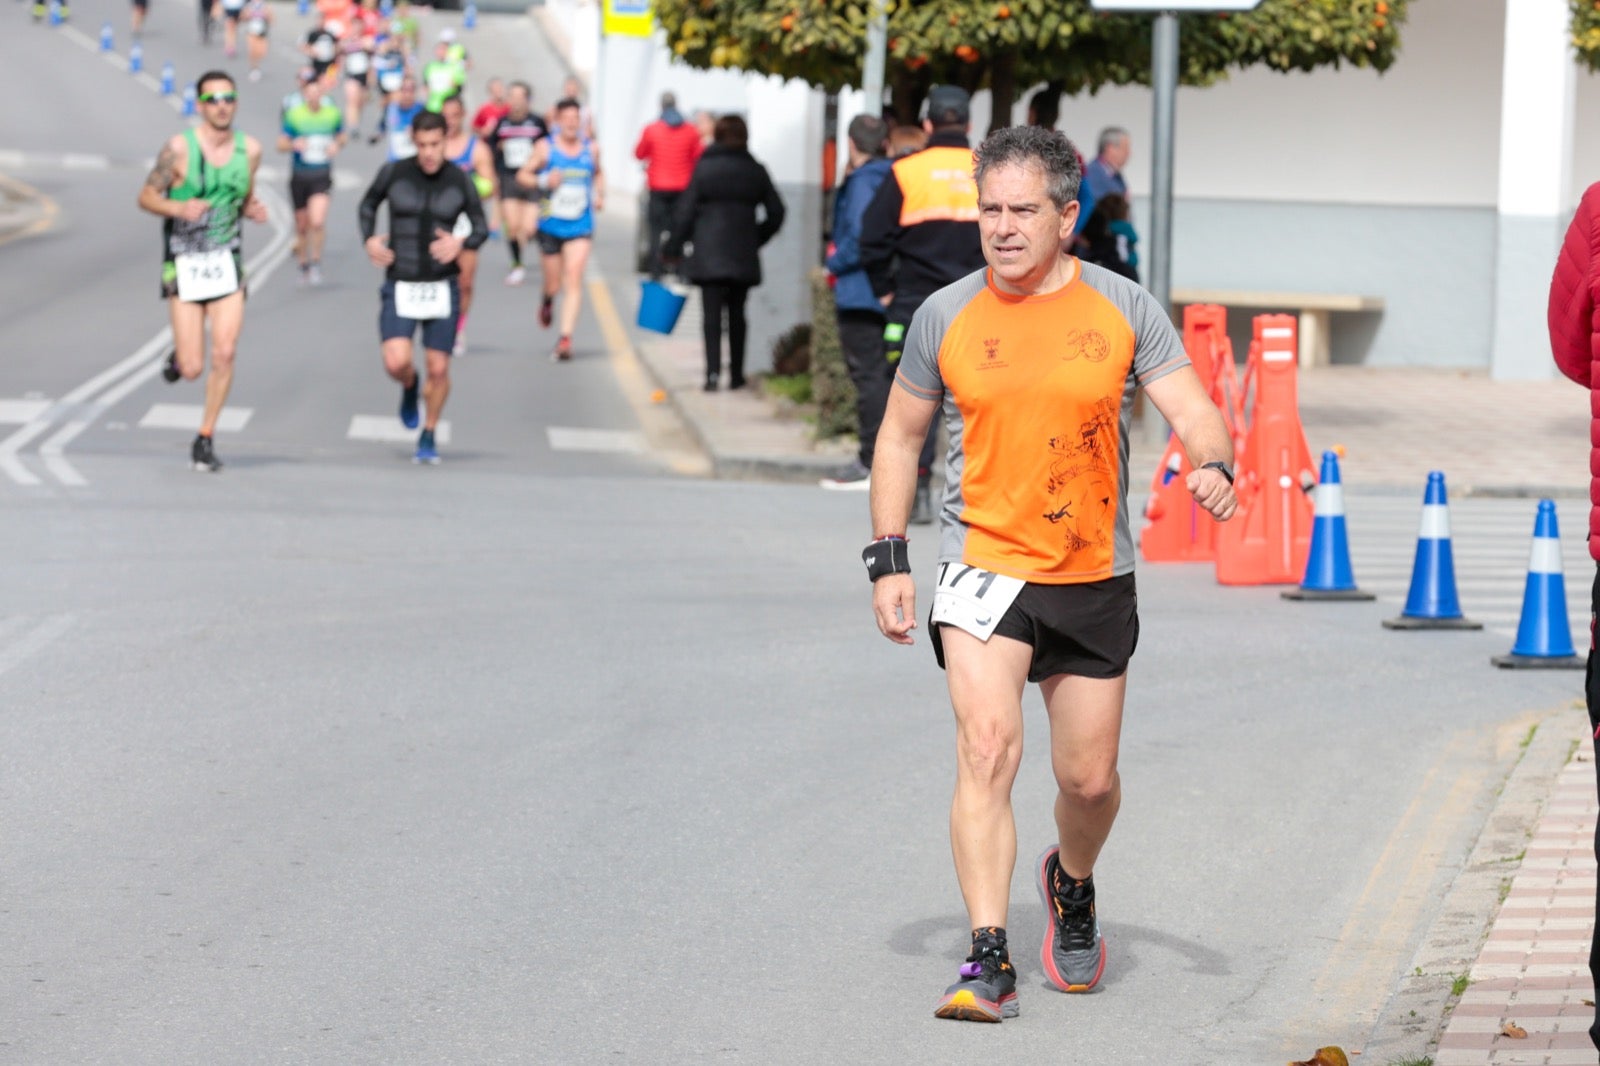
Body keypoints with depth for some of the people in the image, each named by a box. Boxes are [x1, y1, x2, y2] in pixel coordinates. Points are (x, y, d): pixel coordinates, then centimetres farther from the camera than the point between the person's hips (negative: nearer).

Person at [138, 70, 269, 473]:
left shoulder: (250, 149, 2)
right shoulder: (179, 148, -10)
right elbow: (146, 197, -3)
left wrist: (253, 210, -5)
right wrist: (179, 209, -22)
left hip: (226, 262, 3)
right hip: (185, 263, -3)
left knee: (225, 354, -10)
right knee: (192, 370, -5)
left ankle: (205, 440, 5)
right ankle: (179, 356, 34)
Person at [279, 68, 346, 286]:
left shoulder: (333, 114, -2)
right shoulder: (294, 115, -6)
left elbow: (341, 136, 15)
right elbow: (281, 144, -2)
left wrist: (337, 145, -8)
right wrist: (294, 144, -23)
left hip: (322, 177, -1)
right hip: (299, 176, 1)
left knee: (317, 221, -18)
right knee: (302, 225, 10)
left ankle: (316, 262, 2)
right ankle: (304, 264, 30)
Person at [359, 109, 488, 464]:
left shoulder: (459, 181, -4)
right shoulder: (394, 173, -5)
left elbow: (481, 227, 5)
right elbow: (369, 204, 14)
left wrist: (461, 243, -17)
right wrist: (369, 239, -4)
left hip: (442, 287, 1)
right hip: (400, 287, -1)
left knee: (438, 369, 2)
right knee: (397, 363, -16)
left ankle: (429, 436, 25)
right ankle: (409, 387, 22)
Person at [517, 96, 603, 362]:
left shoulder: (591, 149, 4)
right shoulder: (546, 148, -3)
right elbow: (523, 175, 2)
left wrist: (599, 195, 5)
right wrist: (544, 182, -17)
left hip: (580, 228, 0)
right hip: (551, 226, 0)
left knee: (574, 279, -13)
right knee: (554, 283, 9)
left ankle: (566, 338, -14)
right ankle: (547, 301, 47)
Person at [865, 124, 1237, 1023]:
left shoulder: (1124, 309, -1)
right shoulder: (946, 317, 0)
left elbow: (1192, 410, -3)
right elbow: (901, 437, 10)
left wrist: (1213, 466, -26)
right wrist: (889, 560, 3)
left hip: (1094, 577, 1)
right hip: (983, 565, -1)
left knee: (1090, 778, 9)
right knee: (989, 746, -20)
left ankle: (1071, 883, 43)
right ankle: (990, 959, -21)